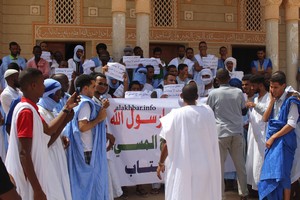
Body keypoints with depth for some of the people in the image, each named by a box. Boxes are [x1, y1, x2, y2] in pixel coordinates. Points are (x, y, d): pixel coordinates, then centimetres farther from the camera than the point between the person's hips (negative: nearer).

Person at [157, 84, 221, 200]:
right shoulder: (208, 112, -3)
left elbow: (167, 144, -8)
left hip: (183, 167, -3)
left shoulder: (176, 115, -11)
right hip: (205, 166, 3)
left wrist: (161, 163, 7)